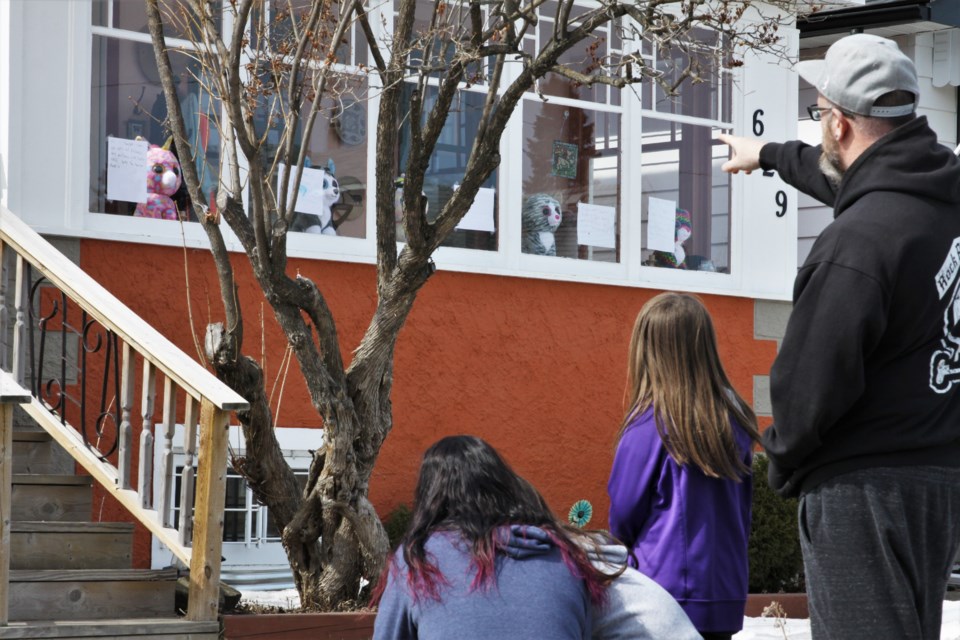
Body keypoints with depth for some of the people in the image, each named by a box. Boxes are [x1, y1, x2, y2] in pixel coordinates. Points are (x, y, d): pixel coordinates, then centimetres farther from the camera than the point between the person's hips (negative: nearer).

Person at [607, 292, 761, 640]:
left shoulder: (650, 422, -13)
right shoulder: (735, 421, 3)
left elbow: (624, 511, -5)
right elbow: (742, 509, 11)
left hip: (667, 587, -5)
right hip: (727, 592, 5)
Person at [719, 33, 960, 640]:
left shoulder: (856, 243, -24)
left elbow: (811, 385, -20)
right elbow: (854, 180, 28)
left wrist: (784, 462, 0)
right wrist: (771, 154, 44)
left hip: (865, 496, -9)